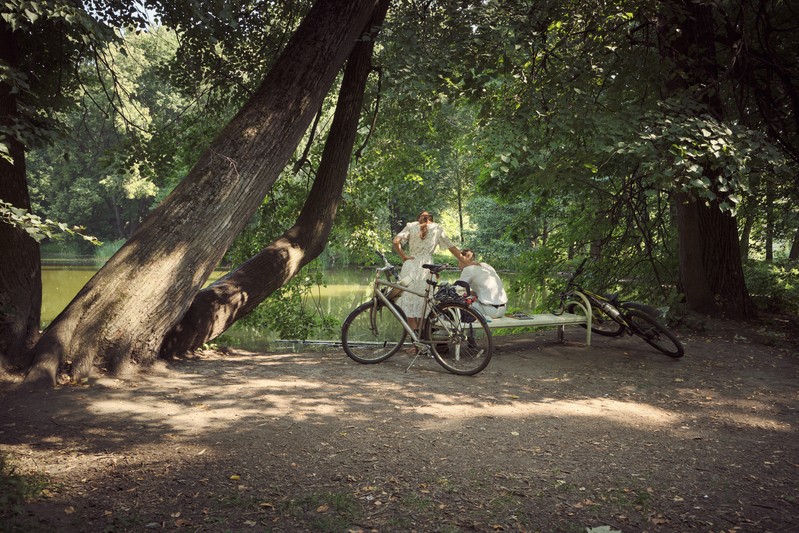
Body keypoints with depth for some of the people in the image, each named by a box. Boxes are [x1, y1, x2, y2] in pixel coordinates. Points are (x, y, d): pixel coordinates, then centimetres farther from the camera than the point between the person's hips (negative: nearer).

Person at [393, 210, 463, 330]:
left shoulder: (411, 226, 13)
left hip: (410, 264, 0)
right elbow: (452, 248, 12)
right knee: (423, 301, 8)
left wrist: (403, 256, 5)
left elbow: (396, 241, -3)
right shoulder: (437, 228, 14)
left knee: (409, 298, 3)